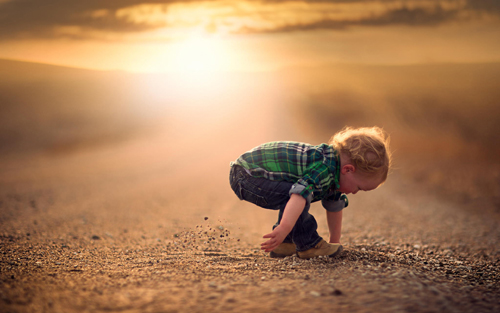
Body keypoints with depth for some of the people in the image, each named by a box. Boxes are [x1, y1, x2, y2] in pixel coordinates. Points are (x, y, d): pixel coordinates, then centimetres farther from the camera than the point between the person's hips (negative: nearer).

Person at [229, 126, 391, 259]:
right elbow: (300, 193, -43)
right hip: (246, 176, -10)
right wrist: (284, 228, -53)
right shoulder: (324, 169, -26)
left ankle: (285, 244, 21)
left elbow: (334, 207, 20)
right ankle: (308, 245, -13)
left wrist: (335, 242, 25)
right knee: (292, 194, -27)